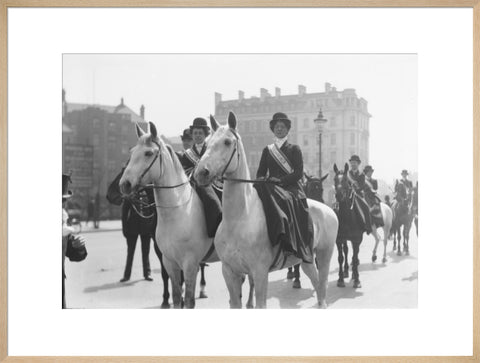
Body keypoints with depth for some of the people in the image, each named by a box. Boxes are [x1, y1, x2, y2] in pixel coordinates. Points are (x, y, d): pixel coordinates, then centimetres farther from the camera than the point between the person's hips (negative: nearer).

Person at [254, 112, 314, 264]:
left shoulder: (294, 149, 10)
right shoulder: (267, 150, 21)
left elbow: (299, 173, -1)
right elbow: (260, 172, 16)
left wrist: (281, 180, -16)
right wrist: (261, 179, -9)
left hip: (291, 188, -3)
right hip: (271, 187, 3)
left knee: (283, 200, -38)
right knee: (256, 193, -30)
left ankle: (288, 244, -41)